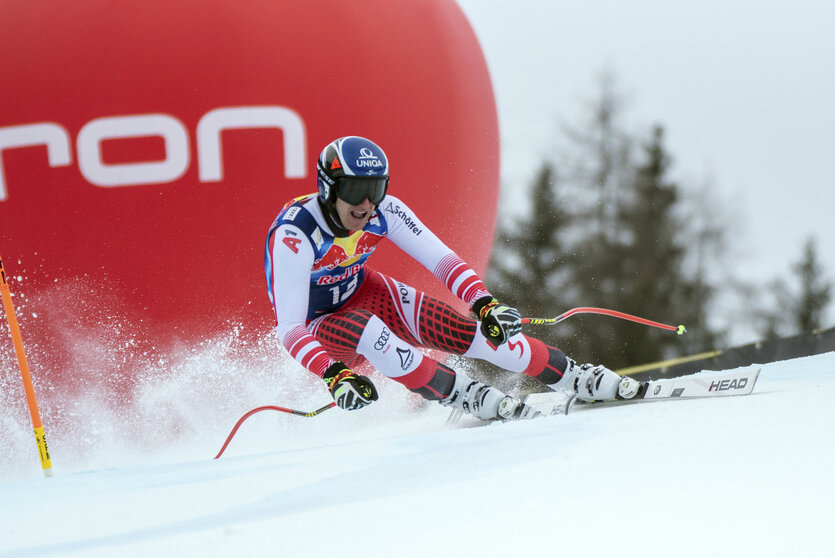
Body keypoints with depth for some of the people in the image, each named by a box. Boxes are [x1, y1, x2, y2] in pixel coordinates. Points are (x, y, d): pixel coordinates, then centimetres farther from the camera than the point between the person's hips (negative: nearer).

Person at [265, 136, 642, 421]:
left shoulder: (383, 211, -20)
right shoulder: (293, 236, -35)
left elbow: (441, 260, -18)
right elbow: (289, 330, -38)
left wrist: (486, 305, -35)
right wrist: (334, 375, -53)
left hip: (361, 294, 4)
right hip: (313, 327, -4)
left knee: (461, 330, -14)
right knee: (362, 329, -39)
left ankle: (578, 379, -4)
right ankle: (463, 396, -28)